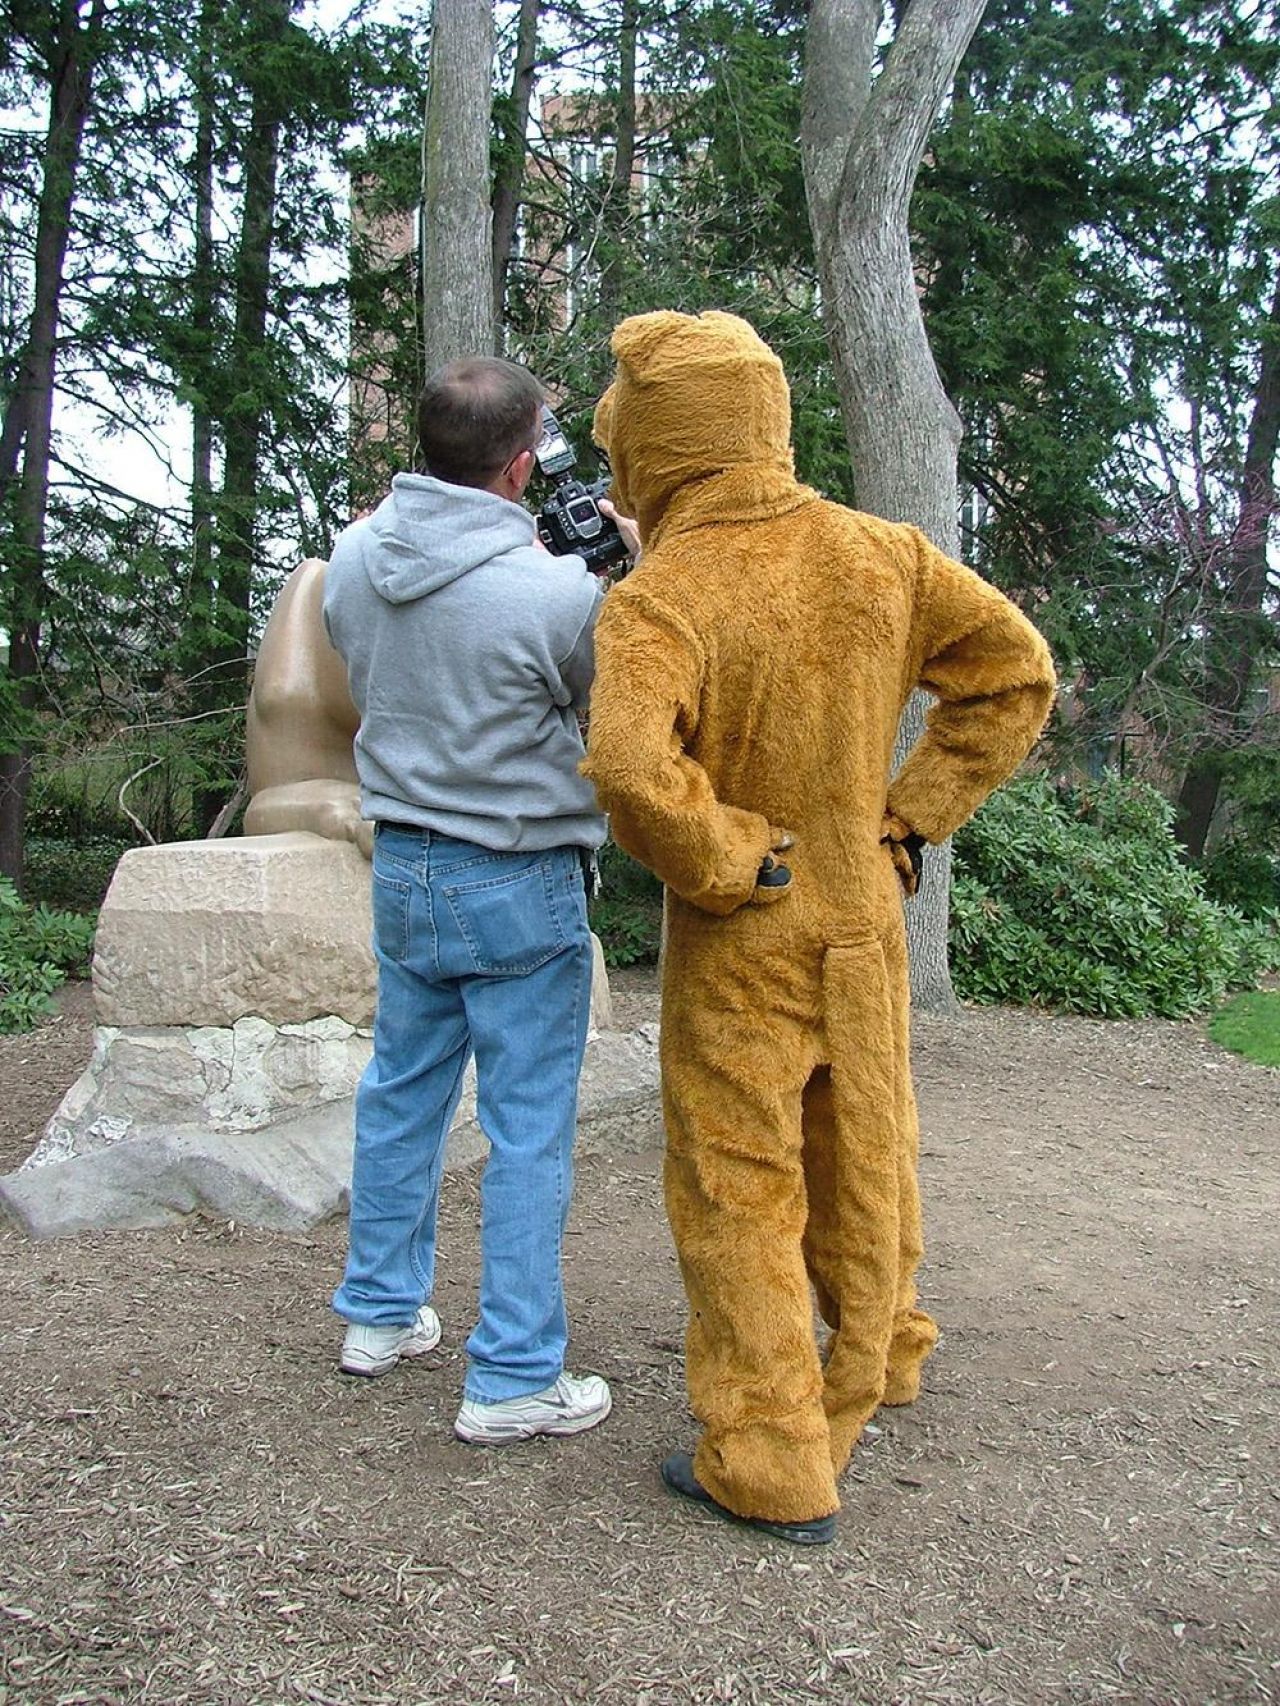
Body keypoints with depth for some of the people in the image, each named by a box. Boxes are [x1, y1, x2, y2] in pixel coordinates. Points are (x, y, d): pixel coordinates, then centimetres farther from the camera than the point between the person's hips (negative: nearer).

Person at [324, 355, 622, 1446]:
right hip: (518, 885, -6)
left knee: (402, 1092, 20)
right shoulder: (554, 590, -22)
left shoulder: (354, 560, -3)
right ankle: (514, 1380, 14)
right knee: (529, 1131, 4)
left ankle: (383, 1314, 36)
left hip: (400, 866, 7)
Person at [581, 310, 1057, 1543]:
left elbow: (628, 767, -38)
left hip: (738, 945, -5)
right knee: (864, 1158, 23)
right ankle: (878, 1360, 46)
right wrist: (912, 817, 3)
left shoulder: (658, 600, -21)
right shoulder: (880, 556, -3)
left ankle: (771, 1467, 17)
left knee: (739, 1197, 8)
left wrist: (730, 865, -20)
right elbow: (1015, 673, 4)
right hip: (867, 922, 6)